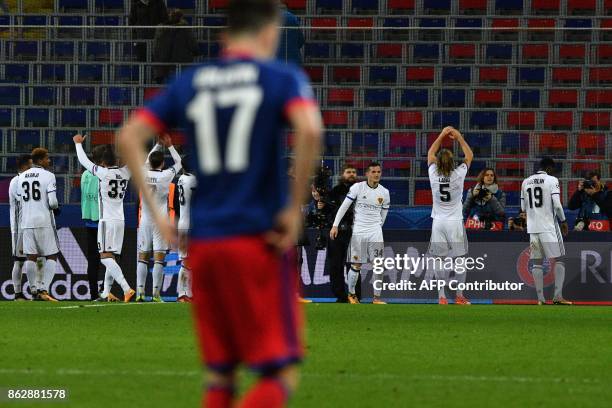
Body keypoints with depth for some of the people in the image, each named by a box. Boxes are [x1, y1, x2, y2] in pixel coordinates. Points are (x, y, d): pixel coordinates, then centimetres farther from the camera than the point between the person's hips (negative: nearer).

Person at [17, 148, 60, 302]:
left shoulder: (21, 177, 10)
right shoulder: (48, 176, -7)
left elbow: (20, 201, 12)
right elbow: (52, 202, -13)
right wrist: (56, 207, 9)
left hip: (27, 222, 5)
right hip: (44, 221, -5)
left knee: (30, 257, 8)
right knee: (51, 256, 2)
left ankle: (34, 290, 7)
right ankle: (44, 289, -10)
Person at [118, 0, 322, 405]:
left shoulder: (188, 83, 12)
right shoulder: (283, 78, -1)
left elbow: (130, 136, 6)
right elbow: (310, 129, -19)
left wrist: (156, 211, 7)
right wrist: (295, 208, -11)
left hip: (203, 240, 5)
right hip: (259, 238, -5)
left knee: (220, 374, 14)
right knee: (280, 375, -2)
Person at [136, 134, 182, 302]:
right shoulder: (165, 176, -9)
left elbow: (148, 160, 21)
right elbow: (178, 162, 9)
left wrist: (159, 144, 25)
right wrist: (169, 145, 13)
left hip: (145, 220, 3)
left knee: (142, 257, 5)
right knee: (159, 257, -4)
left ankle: (140, 291, -1)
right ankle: (156, 293, -9)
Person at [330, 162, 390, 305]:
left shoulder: (384, 192, 4)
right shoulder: (357, 187, -6)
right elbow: (344, 206, -6)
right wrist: (335, 225, -11)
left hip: (375, 232, 2)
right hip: (358, 231, -2)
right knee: (356, 265, 2)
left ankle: (377, 298, 2)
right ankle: (351, 294, 19)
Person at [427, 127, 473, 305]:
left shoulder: (434, 175, -7)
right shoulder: (458, 175, -11)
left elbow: (430, 154, 12)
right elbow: (469, 156, 6)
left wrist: (441, 136, 14)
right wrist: (459, 137, 10)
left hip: (438, 222, 1)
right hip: (455, 222, -1)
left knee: (439, 260, 3)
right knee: (459, 258, 7)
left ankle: (442, 297, 0)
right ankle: (459, 296, 9)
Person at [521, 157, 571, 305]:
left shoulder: (526, 182, 10)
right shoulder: (552, 180, -5)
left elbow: (523, 208, 13)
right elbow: (557, 204, -13)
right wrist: (563, 221, 0)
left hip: (532, 227, 5)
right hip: (549, 226, -5)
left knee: (537, 262, 6)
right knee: (558, 260, 2)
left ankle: (540, 298, 2)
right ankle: (558, 296, -6)